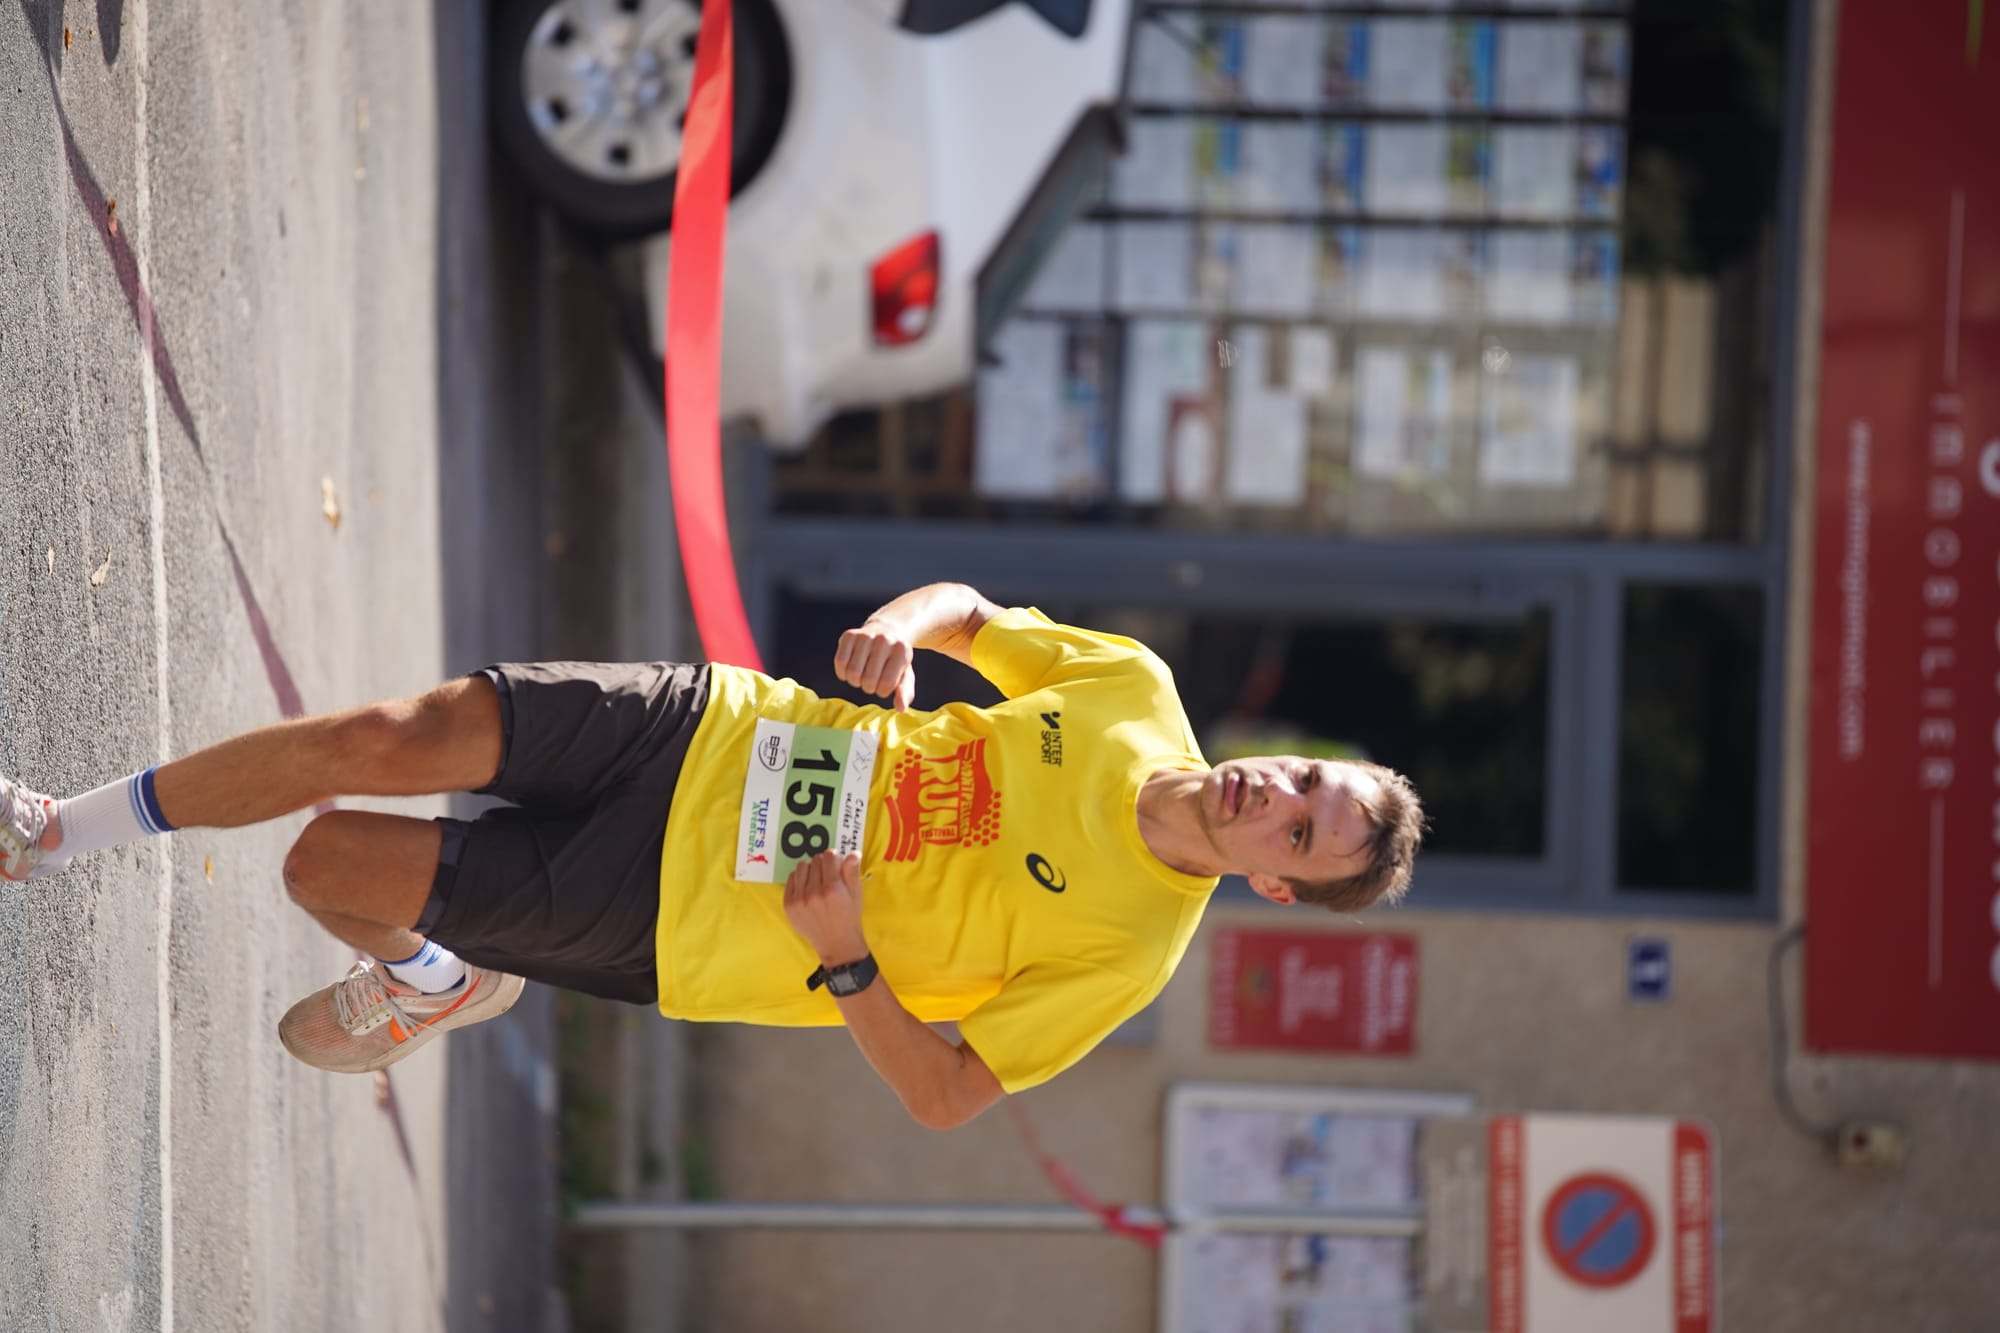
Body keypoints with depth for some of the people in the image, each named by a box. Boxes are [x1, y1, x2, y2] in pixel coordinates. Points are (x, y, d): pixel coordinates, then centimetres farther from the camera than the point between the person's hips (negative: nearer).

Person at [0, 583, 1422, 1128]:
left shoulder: (1130, 949, -16)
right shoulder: (1136, 693, -4)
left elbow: (948, 1096, -12)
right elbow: (970, 608, 11)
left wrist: (842, 960, -25)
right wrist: (897, 629, -13)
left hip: (665, 920, -4)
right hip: (709, 730, 4)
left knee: (332, 864, -10)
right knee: (393, 735, -10)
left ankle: (438, 977, 27)